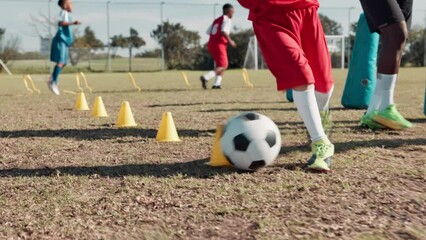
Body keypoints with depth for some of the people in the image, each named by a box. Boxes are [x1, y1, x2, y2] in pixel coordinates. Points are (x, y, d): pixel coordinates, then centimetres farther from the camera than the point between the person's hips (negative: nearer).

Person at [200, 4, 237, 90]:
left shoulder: (216, 20, 22)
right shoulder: (227, 19, -4)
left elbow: (208, 32, 16)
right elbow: (223, 32, -19)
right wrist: (230, 41, -8)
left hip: (211, 44, 9)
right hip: (219, 45, -9)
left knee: (223, 65, 16)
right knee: (223, 66, -7)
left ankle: (217, 83, 3)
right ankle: (206, 77, -26)